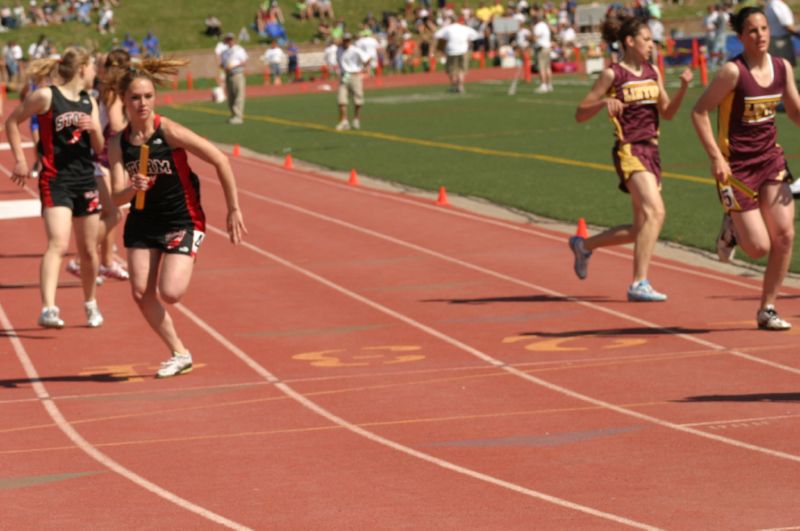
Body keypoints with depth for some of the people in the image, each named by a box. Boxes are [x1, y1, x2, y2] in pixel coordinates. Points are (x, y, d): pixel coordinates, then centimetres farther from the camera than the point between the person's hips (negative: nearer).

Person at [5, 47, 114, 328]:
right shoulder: (46, 96, -7)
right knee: (58, 244, -22)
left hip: (86, 180, 6)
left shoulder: (89, 102, 12)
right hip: (56, 181, -6)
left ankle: (90, 303, 35)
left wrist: (94, 129, -8)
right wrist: (20, 160, -1)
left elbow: (99, 147, 13)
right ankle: (48, 309, -31)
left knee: (88, 250, 14)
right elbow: (12, 122, 3)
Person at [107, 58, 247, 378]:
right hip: (143, 222, 4)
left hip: (183, 220, -4)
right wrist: (132, 189, -36)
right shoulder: (119, 144, -7)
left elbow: (220, 161, -16)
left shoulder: (170, 132, -19)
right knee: (141, 293, -4)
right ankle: (179, 354, 15)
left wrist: (233, 211, -12)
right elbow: (117, 197, -12)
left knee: (169, 293, -18)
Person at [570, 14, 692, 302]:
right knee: (654, 211, -24)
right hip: (629, 151, -8)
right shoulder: (613, 75, -5)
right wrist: (604, 102, -21)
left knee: (640, 229, 10)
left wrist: (683, 87, -1)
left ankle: (584, 245, 32)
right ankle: (639, 283, -23)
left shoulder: (652, 73, 13)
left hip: (651, 151, 8)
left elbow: (667, 113, 15)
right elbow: (580, 114, -3)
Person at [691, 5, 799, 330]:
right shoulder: (733, 71, -15)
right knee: (759, 248, -7)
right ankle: (732, 229, 29)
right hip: (737, 165, -5)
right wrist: (716, 157, -18)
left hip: (771, 159, 5)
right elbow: (699, 112, -12)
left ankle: (767, 309, 9)